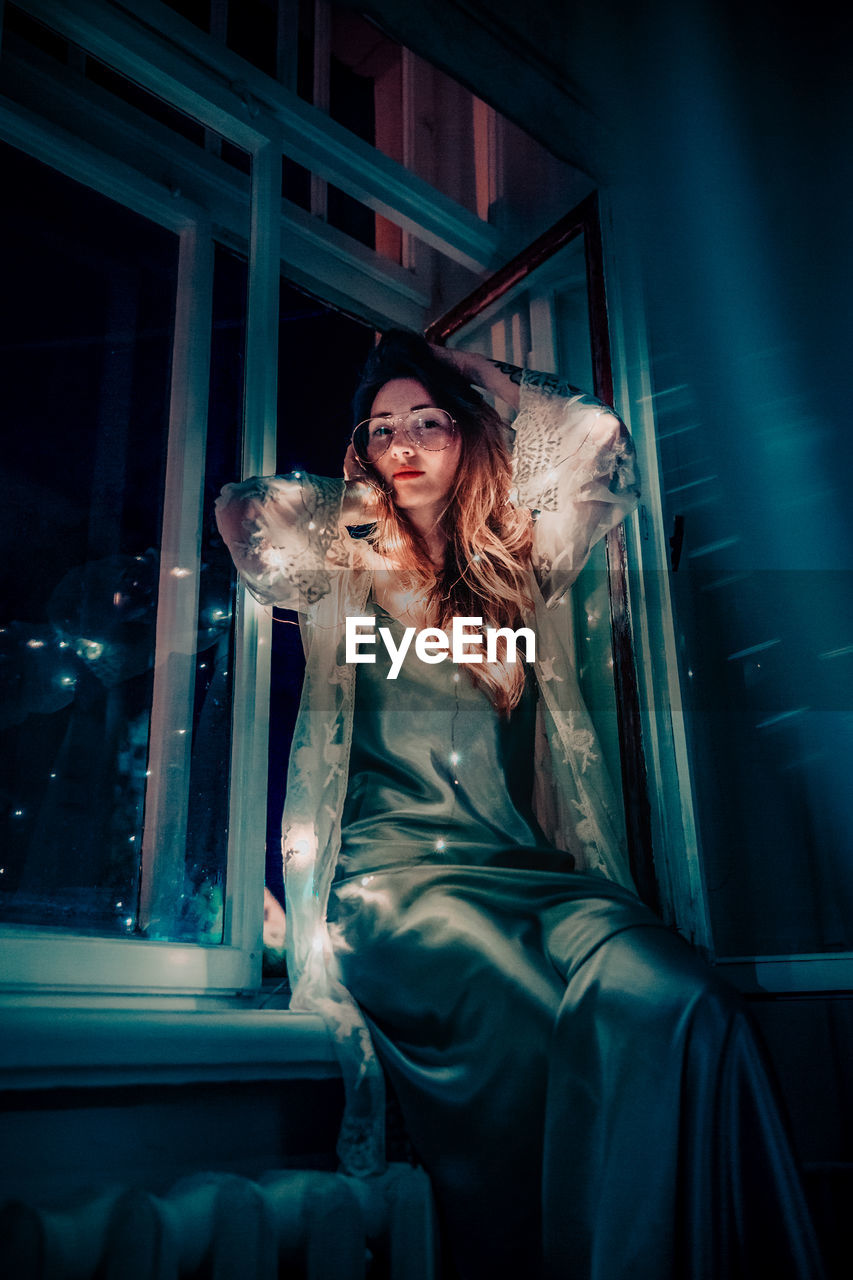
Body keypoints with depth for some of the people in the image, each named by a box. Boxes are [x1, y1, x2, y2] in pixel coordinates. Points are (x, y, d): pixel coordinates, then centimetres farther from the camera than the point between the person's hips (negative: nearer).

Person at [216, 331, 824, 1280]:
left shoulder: (522, 565, 21)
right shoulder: (345, 568, 17)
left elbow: (599, 444, 16)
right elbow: (243, 510, 3)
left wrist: (484, 374, 28)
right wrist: (360, 495, 20)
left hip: (526, 865, 3)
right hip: (391, 865, -2)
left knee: (677, 1004, -31)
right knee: (519, 1015, -36)